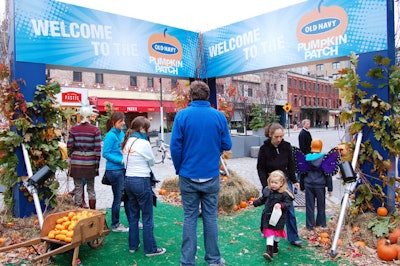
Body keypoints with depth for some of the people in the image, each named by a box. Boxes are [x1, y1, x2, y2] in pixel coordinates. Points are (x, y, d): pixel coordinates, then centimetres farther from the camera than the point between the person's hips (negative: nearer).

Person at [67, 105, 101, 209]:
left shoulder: (73, 129, -2)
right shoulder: (95, 130, -6)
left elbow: (69, 147, -1)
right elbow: (98, 149, -7)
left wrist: (71, 158, 14)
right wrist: (97, 164, 2)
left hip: (76, 162, 1)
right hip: (90, 163, 0)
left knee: (78, 189, 10)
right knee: (91, 189, 13)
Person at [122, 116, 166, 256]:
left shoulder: (127, 142, 7)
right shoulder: (143, 143, -15)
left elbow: (125, 161, 12)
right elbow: (152, 162, -2)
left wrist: (136, 164, 8)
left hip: (128, 180, 8)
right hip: (142, 181, -8)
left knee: (133, 215, 17)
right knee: (147, 217, 3)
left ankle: (133, 245, 27)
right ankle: (150, 248, 12)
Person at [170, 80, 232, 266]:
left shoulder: (182, 115, -7)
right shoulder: (219, 116, -3)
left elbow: (175, 146, -8)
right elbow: (227, 145, 1)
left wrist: (179, 169, 5)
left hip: (188, 176, -1)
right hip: (211, 176, 1)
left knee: (190, 218, 10)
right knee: (210, 217, 12)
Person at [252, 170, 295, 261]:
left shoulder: (285, 194, -16)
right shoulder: (267, 191, 2)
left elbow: (288, 204, -18)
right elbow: (262, 199, 18)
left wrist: (281, 205, -35)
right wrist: (255, 203, 25)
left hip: (278, 218, -3)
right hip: (268, 217, 3)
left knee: (277, 233, 17)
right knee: (269, 233, -3)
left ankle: (275, 247, 40)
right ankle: (269, 250, -5)